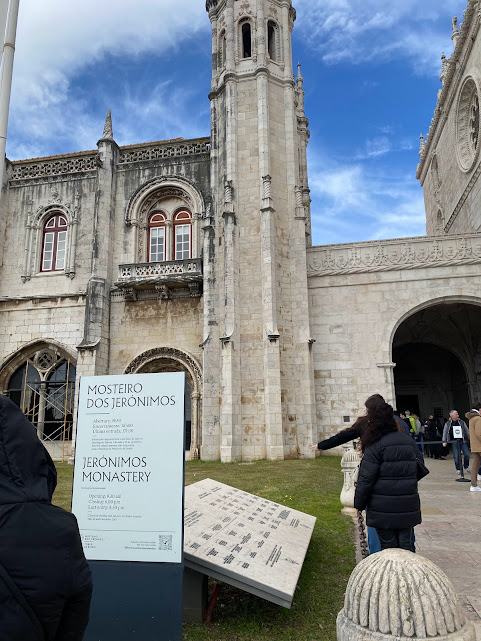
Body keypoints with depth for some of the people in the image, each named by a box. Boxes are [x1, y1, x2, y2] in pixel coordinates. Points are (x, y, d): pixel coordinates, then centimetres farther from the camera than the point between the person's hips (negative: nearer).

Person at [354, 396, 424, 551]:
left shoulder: (375, 446, -15)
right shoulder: (409, 441, 4)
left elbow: (366, 479, -14)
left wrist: (359, 504, -4)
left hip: (383, 508, -5)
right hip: (408, 507, 5)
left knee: (388, 545, 6)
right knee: (405, 544, 14)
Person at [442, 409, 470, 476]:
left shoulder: (462, 422, 5)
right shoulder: (447, 424, 1)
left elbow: (467, 431, 9)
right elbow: (445, 432, 3)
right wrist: (444, 441, -3)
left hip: (462, 441, 2)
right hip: (454, 442, -1)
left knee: (467, 454, -4)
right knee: (456, 456, -1)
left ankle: (466, 467, 20)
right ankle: (458, 469, 17)